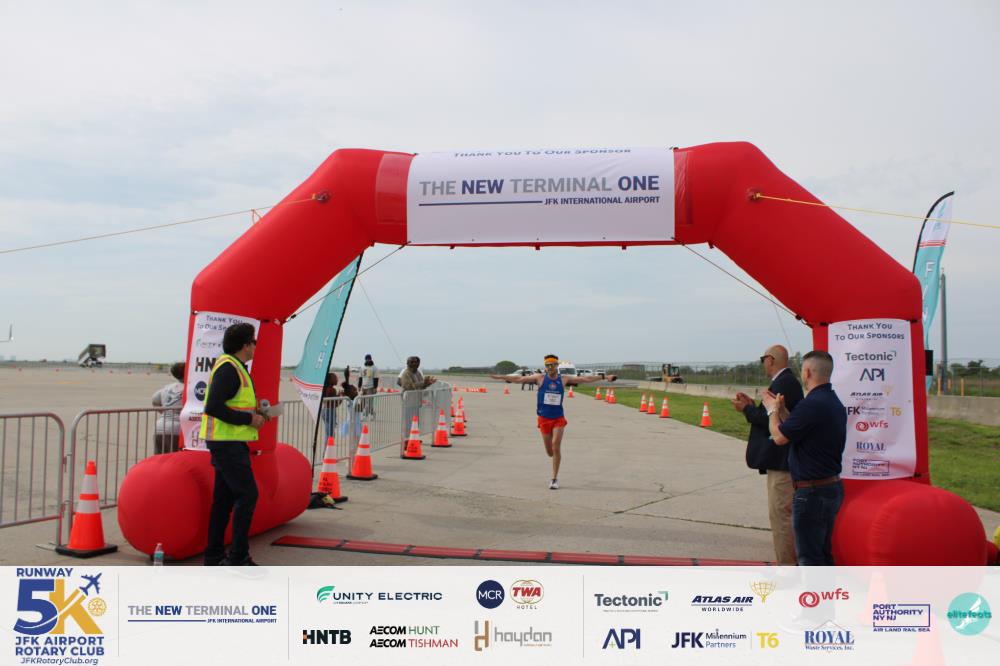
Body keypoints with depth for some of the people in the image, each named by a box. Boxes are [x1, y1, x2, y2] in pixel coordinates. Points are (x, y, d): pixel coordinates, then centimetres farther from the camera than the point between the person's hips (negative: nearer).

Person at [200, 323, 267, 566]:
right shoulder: (228, 368, -16)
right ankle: (238, 557, -4)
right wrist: (249, 419, -18)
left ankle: (214, 555, 20)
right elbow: (213, 407, -24)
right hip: (227, 442, -11)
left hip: (229, 442, 11)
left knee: (224, 497, 13)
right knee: (247, 494, -9)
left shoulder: (234, 367, 17)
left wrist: (254, 412, 9)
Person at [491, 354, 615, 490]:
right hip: (544, 419, 1)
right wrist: (501, 377, -1)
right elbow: (519, 379, 1)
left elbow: (586, 379, 5)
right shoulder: (540, 378, 0)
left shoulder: (564, 380, 1)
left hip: (558, 418, 0)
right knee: (549, 452, 5)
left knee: (556, 447, -12)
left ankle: (555, 479, -1)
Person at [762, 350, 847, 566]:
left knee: (809, 557, 1)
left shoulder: (812, 404, -23)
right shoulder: (834, 402, 9)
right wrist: (781, 409, 17)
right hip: (832, 486, 10)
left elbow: (779, 437, -15)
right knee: (823, 553, 20)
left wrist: (772, 410, 3)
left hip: (812, 491, -10)